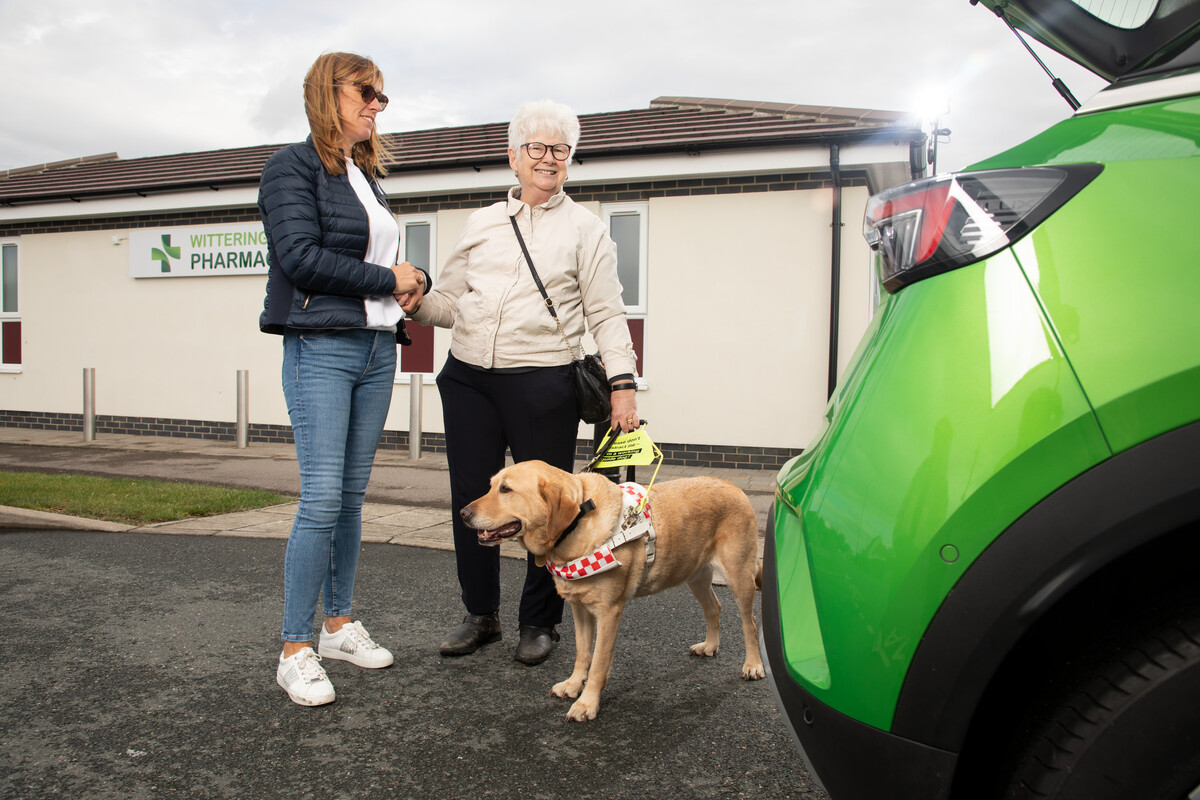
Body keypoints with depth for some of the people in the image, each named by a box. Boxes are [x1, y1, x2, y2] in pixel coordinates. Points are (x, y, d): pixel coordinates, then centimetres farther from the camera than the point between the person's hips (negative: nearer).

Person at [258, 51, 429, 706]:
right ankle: (296, 650, 1)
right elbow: (301, 257, -15)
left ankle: (339, 625, 21)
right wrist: (388, 278, -8)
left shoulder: (365, 176, 20)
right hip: (321, 348, -7)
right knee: (322, 498, -10)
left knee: (352, 495, 10)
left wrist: (414, 280, 4)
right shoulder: (293, 167, -3)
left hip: (377, 350, 7)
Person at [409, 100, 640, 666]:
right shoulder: (482, 223, 17)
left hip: (543, 383, -3)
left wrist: (623, 383, -9)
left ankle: (539, 623, 21)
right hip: (468, 377, 4)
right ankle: (480, 614, 26)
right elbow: (449, 301, 17)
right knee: (470, 498, 7)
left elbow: (606, 315, 2)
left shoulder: (585, 229, 7)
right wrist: (415, 304, -4)